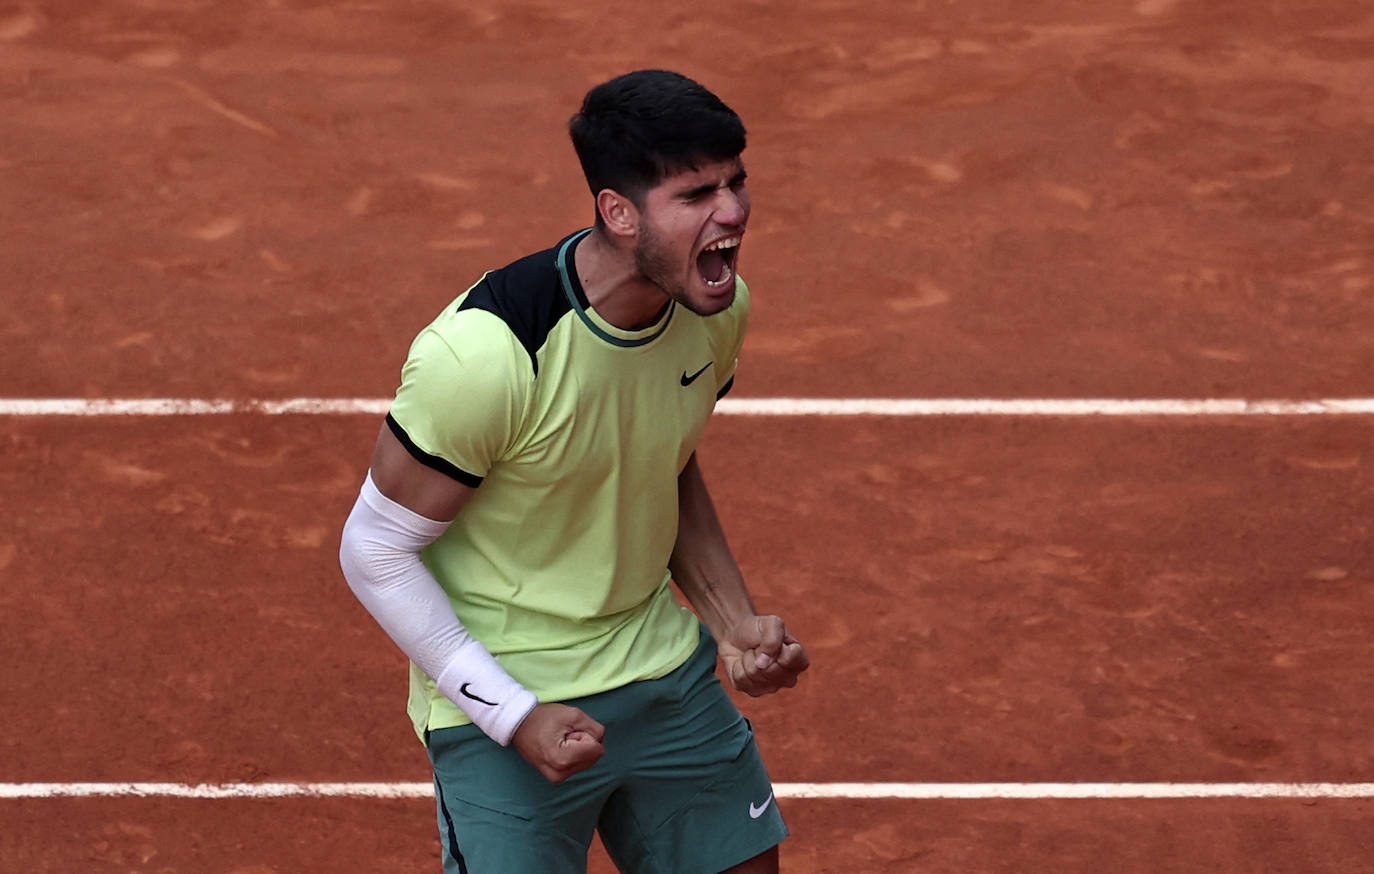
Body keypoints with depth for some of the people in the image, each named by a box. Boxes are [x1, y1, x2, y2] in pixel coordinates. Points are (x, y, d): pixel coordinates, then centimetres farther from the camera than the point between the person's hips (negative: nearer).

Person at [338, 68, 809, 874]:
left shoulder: (719, 308, -6)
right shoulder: (486, 354, -28)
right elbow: (376, 552, -17)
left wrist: (735, 623, 0)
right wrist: (515, 716, -20)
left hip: (665, 673, 6)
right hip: (502, 702, -6)